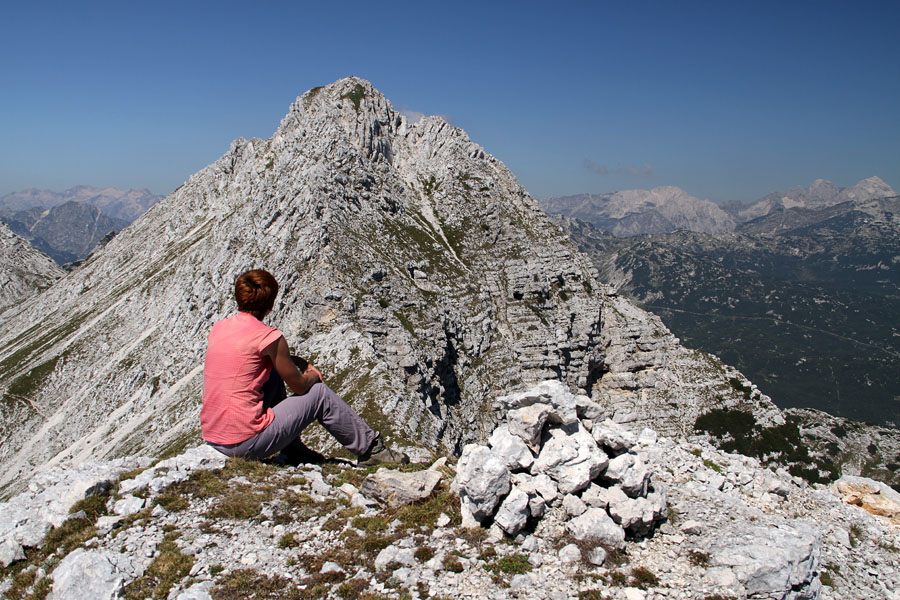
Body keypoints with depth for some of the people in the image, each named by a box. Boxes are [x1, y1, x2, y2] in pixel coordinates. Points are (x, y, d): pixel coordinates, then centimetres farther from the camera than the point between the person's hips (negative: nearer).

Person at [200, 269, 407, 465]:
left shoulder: (218, 328, 7)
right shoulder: (269, 337, -15)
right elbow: (300, 386, -5)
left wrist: (300, 362, 18)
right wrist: (313, 377, 19)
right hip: (247, 443, -7)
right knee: (320, 394, 7)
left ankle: (294, 452, 30)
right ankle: (370, 449, 22)